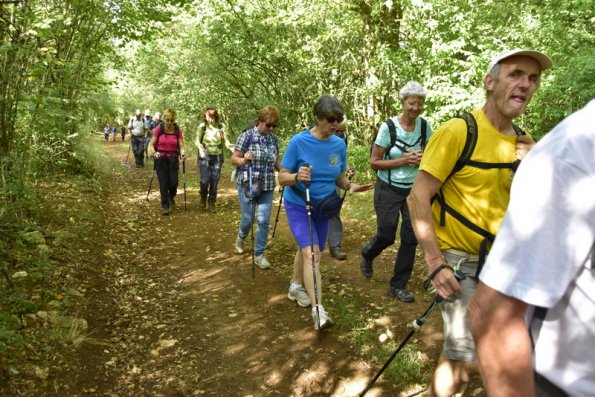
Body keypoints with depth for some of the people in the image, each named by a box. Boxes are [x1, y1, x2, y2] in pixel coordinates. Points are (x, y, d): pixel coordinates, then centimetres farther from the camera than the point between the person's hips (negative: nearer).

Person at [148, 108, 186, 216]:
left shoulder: (178, 130, -3)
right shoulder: (158, 129, -7)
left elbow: (181, 146, -4)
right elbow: (152, 144, -4)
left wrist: (183, 153, -25)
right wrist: (154, 152, -24)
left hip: (173, 159, 1)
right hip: (161, 158, -1)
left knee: (173, 182, -3)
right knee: (163, 183, -5)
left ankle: (171, 197, 30)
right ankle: (165, 206, 8)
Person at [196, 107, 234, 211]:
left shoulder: (220, 126, 0)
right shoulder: (202, 126, -7)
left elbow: (225, 140, 1)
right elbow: (197, 141, -2)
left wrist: (230, 146, -19)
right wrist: (200, 148, -21)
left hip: (217, 156, 2)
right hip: (205, 156, -2)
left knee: (214, 180, 4)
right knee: (205, 180, -10)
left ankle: (212, 203, 18)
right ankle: (203, 197, 21)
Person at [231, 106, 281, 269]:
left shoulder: (274, 139, 5)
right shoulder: (246, 136, -8)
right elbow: (234, 159, -6)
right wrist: (244, 159, -27)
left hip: (267, 187, 3)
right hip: (248, 185, -3)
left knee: (264, 221, 1)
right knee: (248, 219, 5)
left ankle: (259, 254, 15)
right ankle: (241, 237, 40)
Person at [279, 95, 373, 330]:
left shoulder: (339, 144, -4)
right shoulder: (299, 141, -18)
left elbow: (339, 177, 6)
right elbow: (282, 177, -15)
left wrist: (350, 186, -15)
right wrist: (297, 177, -36)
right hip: (298, 205, -5)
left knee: (307, 249, 19)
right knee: (312, 253, -18)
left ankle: (296, 286, 43)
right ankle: (318, 310, -18)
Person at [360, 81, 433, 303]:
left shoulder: (424, 126, -3)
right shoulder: (388, 127, -15)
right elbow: (374, 162, -11)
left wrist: (422, 158, -12)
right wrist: (402, 161, -22)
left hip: (414, 189, 4)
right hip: (388, 189, -4)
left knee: (410, 238, 1)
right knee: (386, 236, 4)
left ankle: (398, 286, 17)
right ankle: (367, 255, 41)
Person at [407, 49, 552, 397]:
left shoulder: (521, 142, 5)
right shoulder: (458, 132, -16)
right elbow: (418, 198, -18)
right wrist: (436, 262, -21)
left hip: (498, 260, 7)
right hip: (457, 258, -7)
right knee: (467, 359, -8)